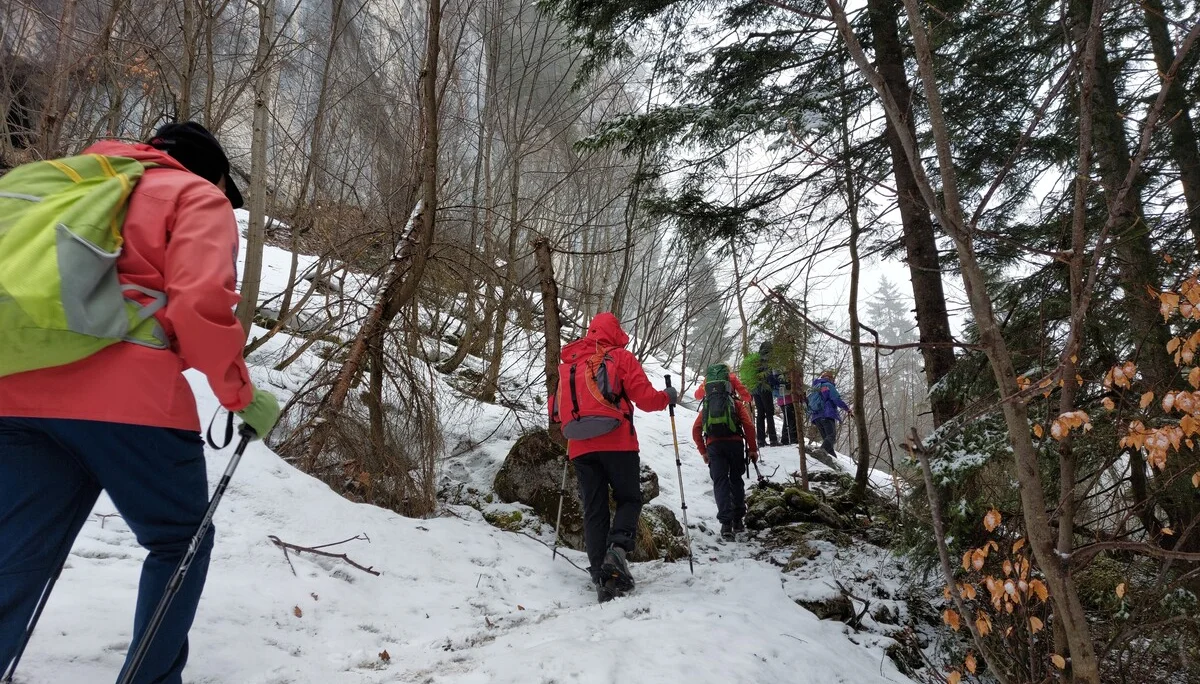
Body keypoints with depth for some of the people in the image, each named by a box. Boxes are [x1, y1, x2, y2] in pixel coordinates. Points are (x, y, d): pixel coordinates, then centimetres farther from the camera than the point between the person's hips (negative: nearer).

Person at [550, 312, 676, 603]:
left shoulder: (569, 363, 16)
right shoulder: (621, 357, 3)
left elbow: (554, 410, 16)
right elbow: (646, 399, -2)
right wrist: (667, 397, 18)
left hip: (580, 447, 4)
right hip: (617, 443, -3)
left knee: (594, 510, 8)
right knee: (629, 500, 10)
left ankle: (602, 574, 1)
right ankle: (618, 549, -15)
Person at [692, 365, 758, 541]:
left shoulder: (706, 407, 18)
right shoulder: (737, 404, 12)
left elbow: (696, 430, 9)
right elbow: (748, 426, 0)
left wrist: (703, 452, 14)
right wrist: (752, 449, 4)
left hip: (713, 445, 1)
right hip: (735, 443, 0)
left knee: (720, 482, -1)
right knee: (736, 480, 16)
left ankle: (726, 523, -15)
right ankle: (738, 520, 19)